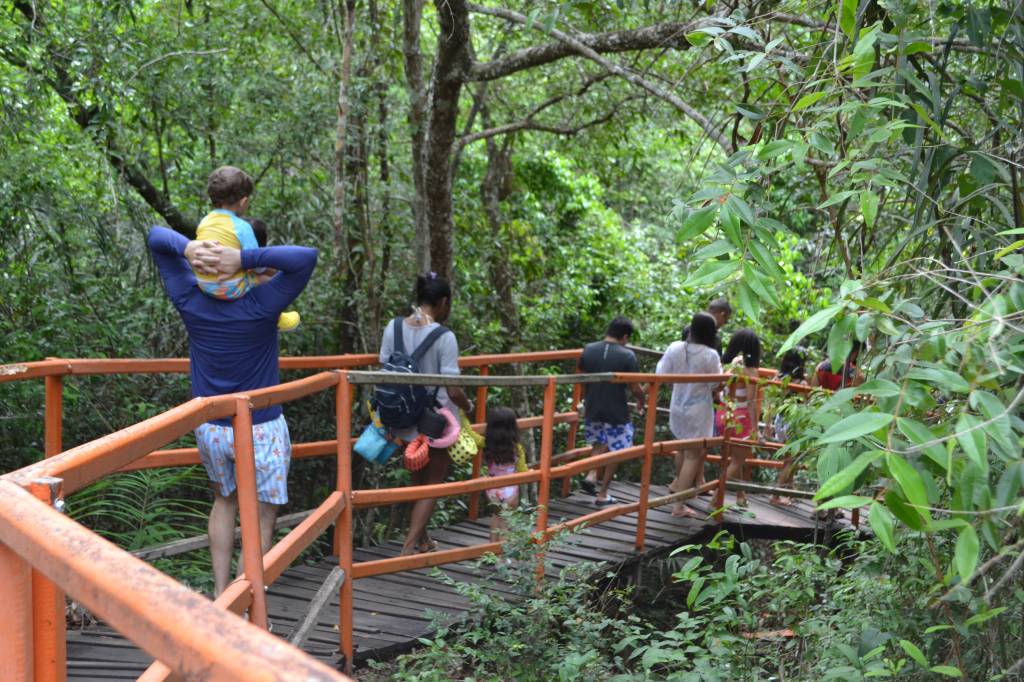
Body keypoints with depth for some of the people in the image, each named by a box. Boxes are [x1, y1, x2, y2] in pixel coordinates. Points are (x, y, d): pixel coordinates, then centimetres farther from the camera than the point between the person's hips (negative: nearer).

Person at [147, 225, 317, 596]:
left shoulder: (190, 300, -10)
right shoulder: (261, 304, -22)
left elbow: (155, 236, -4)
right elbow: (306, 256, -30)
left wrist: (187, 248, -26)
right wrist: (245, 258, -37)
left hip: (209, 428, 5)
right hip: (259, 430, -4)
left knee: (224, 501, 25)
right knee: (261, 517, 9)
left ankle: (220, 594, 28)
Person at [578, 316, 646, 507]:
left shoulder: (588, 349, -1)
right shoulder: (627, 355, -14)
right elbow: (635, 388, -10)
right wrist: (640, 402, 11)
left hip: (592, 409, 4)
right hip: (616, 412, -4)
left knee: (599, 444, 27)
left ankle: (592, 475, 8)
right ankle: (603, 495, 15)